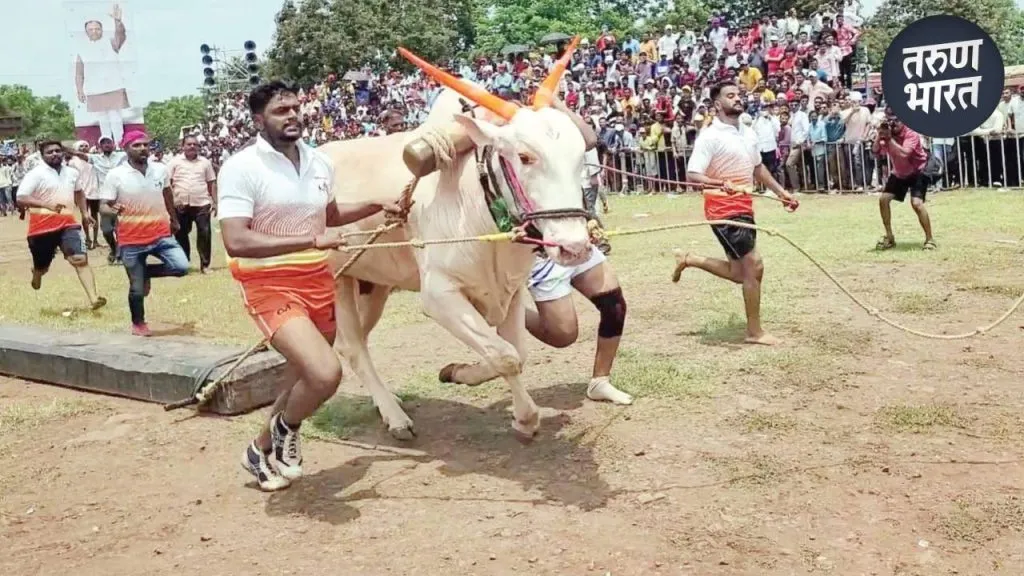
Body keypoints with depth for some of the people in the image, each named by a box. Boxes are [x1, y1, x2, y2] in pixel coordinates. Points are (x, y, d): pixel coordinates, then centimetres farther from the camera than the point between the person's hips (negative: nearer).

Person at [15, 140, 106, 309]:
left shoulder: (72, 173, 10)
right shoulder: (35, 174, -9)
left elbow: (78, 192, 30)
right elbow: (21, 199, -18)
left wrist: (84, 212, 20)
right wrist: (47, 205, -30)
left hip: (68, 223, 3)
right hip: (43, 225, -3)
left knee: (81, 259, -17)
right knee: (41, 266, 14)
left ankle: (94, 298, -27)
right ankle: (36, 276, 53)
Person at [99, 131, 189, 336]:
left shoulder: (161, 170, 2)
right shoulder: (115, 175, -10)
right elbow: (103, 206, -10)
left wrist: (174, 219, 29)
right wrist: (113, 210, -33)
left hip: (161, 234, 3)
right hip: (131, 240, -3)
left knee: (181, 267, -16)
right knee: (137, 288, 5)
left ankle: (146, 273, 13)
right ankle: (138, 323, 30)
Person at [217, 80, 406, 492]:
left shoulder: (319, 162, 6)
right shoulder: (241, 168, -15)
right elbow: (236, 242, -26)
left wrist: (379, 206, 17)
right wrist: (311, 240, -29)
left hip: (318, 281, 7)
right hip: (270, 286, -7)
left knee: (310, 378, 18)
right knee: (324, 373, -24)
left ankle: (263, 450, 42)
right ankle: (285, 430, 9)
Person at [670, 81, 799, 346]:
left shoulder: (748, 133, 10)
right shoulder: (710, 137, -15)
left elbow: (758, 168, 24)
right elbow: (692, 175, -21)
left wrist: (781, 192, 20)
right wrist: (721, 183, -38)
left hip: (744, 209, 8)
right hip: (724, 212, -8)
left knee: (741, 273, 12)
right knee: (753, 265, -7)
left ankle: (689, 259, 29)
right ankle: (754, 332, 5)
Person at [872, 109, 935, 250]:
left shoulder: (911, 134, -27)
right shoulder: (888, 133, -11)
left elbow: (904, 153, -42)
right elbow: (875, 151, -20)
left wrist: (889, 138, -43)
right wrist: (879, 136, -35)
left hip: (918, 172, -6)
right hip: (899, 173, 6)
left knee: (916, 203, -23)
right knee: (883, 199, -4)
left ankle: (929, 239, -10)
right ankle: (889, 237, 10)